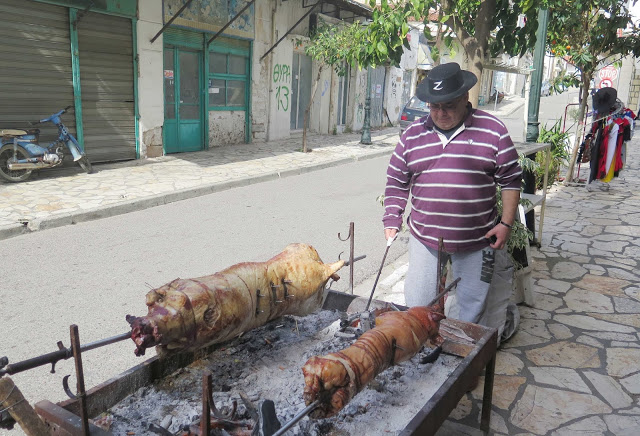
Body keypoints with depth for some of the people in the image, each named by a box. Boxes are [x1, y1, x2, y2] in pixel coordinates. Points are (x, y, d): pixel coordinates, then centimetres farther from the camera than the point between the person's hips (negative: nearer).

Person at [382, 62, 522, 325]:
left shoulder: (492, 130, -3)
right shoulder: (412, 134, 4)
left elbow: (510, 180, 1)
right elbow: (396, 182, 9)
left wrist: (506, 224, -6)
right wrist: (392, 221, 1)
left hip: (476, 240, -1)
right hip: (424, 237, 2)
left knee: (471, 306, 12)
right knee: (417, 304, 10)